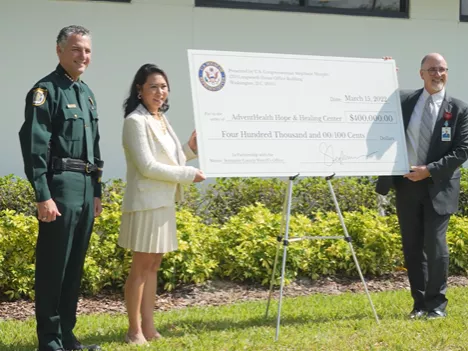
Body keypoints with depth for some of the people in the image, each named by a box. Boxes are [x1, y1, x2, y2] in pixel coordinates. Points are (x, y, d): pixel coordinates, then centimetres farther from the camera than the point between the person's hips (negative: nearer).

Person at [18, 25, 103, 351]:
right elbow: (35, 147, -15)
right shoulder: (46, 90, -8)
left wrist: (96, 190, 19)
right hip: (61, 186, -8)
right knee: (53, 266, -2)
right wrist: (43, 195, -20)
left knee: (75, 265, 13)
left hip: (86, 188, 8)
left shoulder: (87, 92, 17)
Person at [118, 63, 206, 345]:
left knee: (153, 265, 10)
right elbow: (147, 166, -19)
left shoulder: (161, 120, 14)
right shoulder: (136, 121, -12)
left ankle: (149, 327, 15)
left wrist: (191, 149, 6)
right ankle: (135, 330, 5)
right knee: (141, 266, -3)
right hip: (146, 203, -8)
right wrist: (189, 174, -15)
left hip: (163, 203, 8)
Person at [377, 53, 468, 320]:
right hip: (407, 184, 3)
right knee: (412, 247, 7)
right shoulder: (404, 101, 5)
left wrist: (430, 170, -15)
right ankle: (420, 303, 17)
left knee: (435, 245, -8)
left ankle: (437, 304, 5)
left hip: (438, 186, -3)